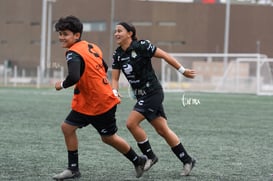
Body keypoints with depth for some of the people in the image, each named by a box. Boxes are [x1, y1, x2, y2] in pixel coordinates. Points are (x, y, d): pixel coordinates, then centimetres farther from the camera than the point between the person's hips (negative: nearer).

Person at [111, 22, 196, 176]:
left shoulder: (141, 46, -15)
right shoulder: (118, 54, 5)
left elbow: (164, 55, -10)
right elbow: (115, 78, 7)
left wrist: (182, 70, -7)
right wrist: (114, 92, -13)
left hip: (152, 92, -7)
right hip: (141, 95, 7)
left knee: (131, 123, -15)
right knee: (163, 130, 8)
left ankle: (150, 156, 1)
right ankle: (187, 160, 16)